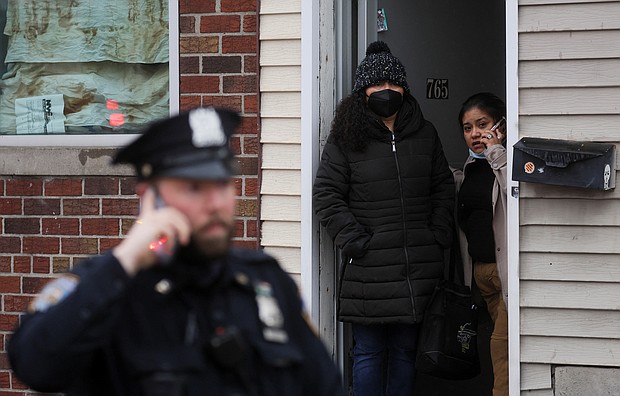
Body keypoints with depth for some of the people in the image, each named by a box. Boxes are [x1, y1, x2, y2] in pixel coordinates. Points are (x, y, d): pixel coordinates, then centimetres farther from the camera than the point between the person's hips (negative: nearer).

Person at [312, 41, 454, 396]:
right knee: (369, 352, 1)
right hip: (369, 268, -3)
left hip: (419, 268, 3)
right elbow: (327, 194, -2)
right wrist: (354, 241, -10)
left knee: (406, 350, 8)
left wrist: (439, 237, 4)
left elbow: (444, 188, 16)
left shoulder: (425, 134, 12)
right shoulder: (345, 138, 1)